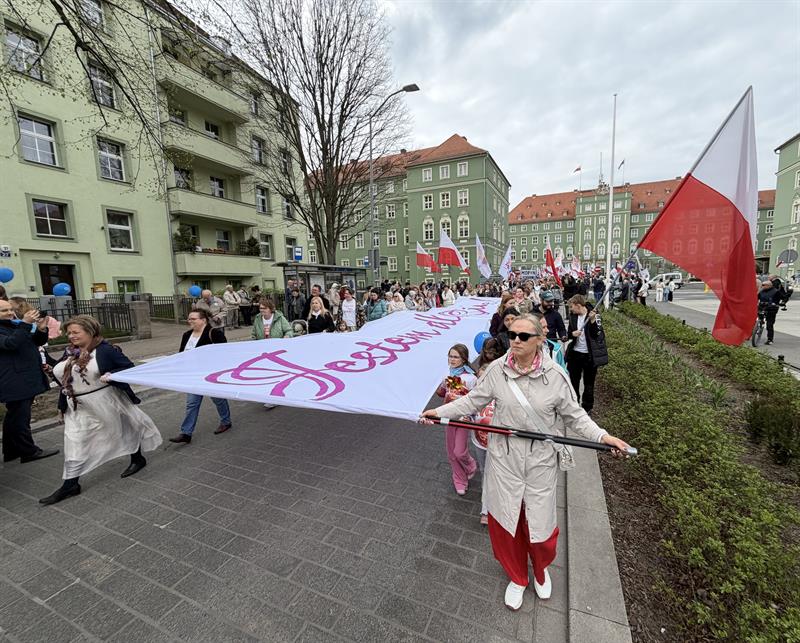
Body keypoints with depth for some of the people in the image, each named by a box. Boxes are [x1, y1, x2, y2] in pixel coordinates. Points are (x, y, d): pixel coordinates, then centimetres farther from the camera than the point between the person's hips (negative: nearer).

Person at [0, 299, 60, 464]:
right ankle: (29, 452, 5)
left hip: (27, 381, 8)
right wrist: (25, 324, -33)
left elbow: (39, 342, 15)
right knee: (20, 418, -2)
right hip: (15, 383, -8)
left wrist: (41, 330, -5)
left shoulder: (17, 324, 15)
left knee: (14, 417, 17)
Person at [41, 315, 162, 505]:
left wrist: (111, 375, -29)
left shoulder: (105, 350, -16)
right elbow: (62, 377, 18)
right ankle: (70, 484, 17)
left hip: (106, 402, -6)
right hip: (78, 408, 6)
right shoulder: (69, 353, 6)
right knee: (75, 443, 7)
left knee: (124, 430, 12)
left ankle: (137, 459, 34)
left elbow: (129, 367, -16)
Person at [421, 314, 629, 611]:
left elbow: (574, 416, -1)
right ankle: (517, 577, 47)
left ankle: (541, 570, 51)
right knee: (504, 520, 14)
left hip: (540, 460, 0)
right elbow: (473, 400, 0)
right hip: (504, 457, 1)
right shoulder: (497, 369, -10)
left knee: (540, 524, 12)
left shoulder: (555, 375, -12)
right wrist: (440, 411, -4)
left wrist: (602, 436, -14)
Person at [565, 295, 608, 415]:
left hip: (589, 355, -5)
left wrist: (592, 320, -32)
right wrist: (572, 333, -13)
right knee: (573, 380, 16)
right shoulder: (573, 316, 1)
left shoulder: (594, 315, -13)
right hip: (574, 353, 5)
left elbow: (597, 334, -20)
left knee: (588, 383, 11)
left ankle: (587, 407, 26)